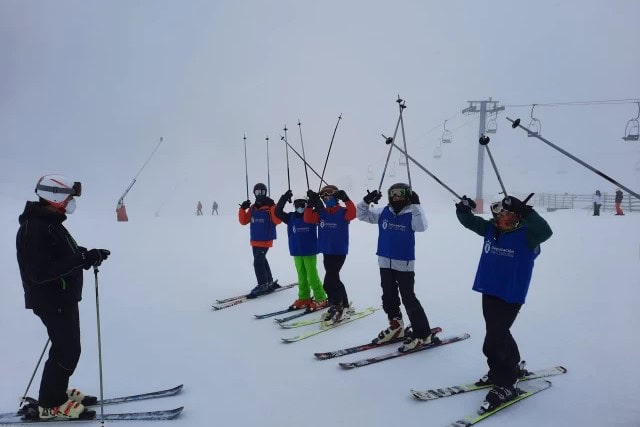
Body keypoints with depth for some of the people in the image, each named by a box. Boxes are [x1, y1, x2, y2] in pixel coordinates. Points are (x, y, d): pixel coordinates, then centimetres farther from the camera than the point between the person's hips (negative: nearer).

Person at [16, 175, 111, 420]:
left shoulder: (49, 223, 10)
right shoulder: (34, 229, -23)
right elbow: (40, 272, -29)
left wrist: (87, 255, 1)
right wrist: (82, 258, -31)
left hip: (63, 297, 10)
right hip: (52, 301, -10)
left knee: (67, 347, 18)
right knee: (67, 351, -2)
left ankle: (57, 393, 32)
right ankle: (50, 405, 12)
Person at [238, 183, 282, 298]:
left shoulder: (270, 206, -6)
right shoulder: (252, 208, 10)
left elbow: (277, 221, -18)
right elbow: (243, 221, 9)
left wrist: (272, 206, -25)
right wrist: (243, 209, -3)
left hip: (265, 240, -7)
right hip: (254, 240, 7)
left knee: (258, 262, -12)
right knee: (261, 261, 14)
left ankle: (263, 285, -2)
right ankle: (269, 282, 27)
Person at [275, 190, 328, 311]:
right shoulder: (290, 217, 6)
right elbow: (278, 212, -1)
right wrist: (284, 198, -9)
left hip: (310, 252, -4)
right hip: (296, 252, 4)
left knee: (312, 276, -4)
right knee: (301, 276, 11)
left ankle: (320, 299, 6)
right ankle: (304, 298, 20)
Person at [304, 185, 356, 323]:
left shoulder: (342, 212, -6)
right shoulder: (321, 213, 8)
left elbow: (352, 213, -25)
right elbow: (307, 218, 0)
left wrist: (346, 199, -30)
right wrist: (311, 204, -7)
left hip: (339, 252, -6)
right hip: (326, 252, 7)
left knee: (329, 282, -12)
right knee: (334, 280, 14)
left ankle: (336, 306, 4)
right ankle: (344, 306, 26)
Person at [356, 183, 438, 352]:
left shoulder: (411, 215, -9)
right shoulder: (383, 213, 2)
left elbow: (421, 227, -27)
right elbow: (362, 215, 7)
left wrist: (416, 205, -30)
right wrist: (366, 201, -10)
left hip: (404, 264, -5)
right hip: (385, 263, 6)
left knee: (408, 298, -5)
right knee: (388, 297, 16)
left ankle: (423, 334, 5)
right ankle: (396, 326, 34)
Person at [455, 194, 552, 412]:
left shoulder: (526, 235, -14)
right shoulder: (490, 229, 2)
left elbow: (545, 231, -32)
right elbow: (469, 221, 8)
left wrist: (526, 212, -42)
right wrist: (463, 209, -13)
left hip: (511, 296, -7)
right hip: (489, 292, 7)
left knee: (494, 340, -9)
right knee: (499, 333, 22)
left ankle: (505, 384, 6)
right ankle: (511, 368, 44)